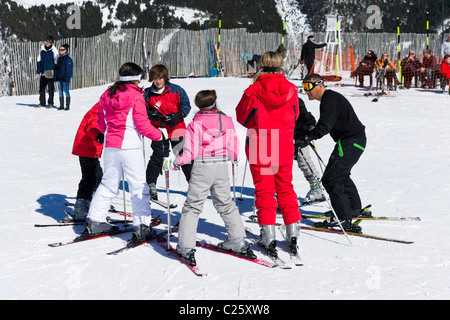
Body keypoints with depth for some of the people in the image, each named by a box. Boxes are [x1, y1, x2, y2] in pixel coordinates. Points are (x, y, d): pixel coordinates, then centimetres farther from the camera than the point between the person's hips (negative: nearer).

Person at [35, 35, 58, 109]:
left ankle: (50, 103, 8)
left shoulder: (54, 51, -4)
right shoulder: (42, 50, 9)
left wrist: (54, 72, -9)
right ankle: (42, 103, 17)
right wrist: (38, 71, 11)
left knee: (51, 89, 1)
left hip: (50, 73, -5)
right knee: (41, 88, 8)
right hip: (43, 73, 5)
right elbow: (39, 61, 16)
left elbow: (56, 62, -2)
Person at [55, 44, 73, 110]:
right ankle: (61, 105, 14)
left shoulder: (68, 59, -8)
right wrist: (55, 77, 12)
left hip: (65, 79, -7)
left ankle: (67, 105, 2)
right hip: (59, 79, 7)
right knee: (60, 92, 9)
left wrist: (67, 79, -16)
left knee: (66, 91, -3)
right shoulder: (59, 58, 14)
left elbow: (69, 70, -11)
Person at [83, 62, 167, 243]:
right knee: (139, 186, 0)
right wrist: (160, 134, 2)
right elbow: (143, 125, -12)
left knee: (108, 184, 17)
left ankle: (95, 221, 18)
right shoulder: (135, 96, -11)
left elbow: (101, 123, 15)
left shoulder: (106, 95, 8)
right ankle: (141, 227, -3)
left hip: (110, 145, 6)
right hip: (130, 147, -6)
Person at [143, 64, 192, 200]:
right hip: (158, 129, 0)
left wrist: (178, 116, -15)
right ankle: (151, 184, 1)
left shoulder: (176, 90, -1)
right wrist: (151, 115, -17)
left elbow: (186, 105, 2)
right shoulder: (148, 94, 3)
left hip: (176, 128, 0)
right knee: (157, 156, -8)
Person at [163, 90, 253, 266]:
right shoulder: (227, 121, 1)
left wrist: (174, 162, 0)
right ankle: (238, 242, 19)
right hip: (222, 167, 4)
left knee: (192, 206, 4)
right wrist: (234, 157, 26)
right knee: (226, 204, 18)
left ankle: (186, 248, -1)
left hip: (202, 168, -4)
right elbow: (233, 150, 4)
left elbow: (190, 153, -13)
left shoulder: (195, 124, -10)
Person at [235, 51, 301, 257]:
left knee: (264, 189, 5)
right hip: (284, 147, 3)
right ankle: (293, 231, 19)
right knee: (285, 187, 17)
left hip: (259, 147, -3)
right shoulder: (290, 89, -3)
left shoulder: (254, 90, -12)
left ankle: (268, 233, 0)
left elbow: (242, 117, -1)